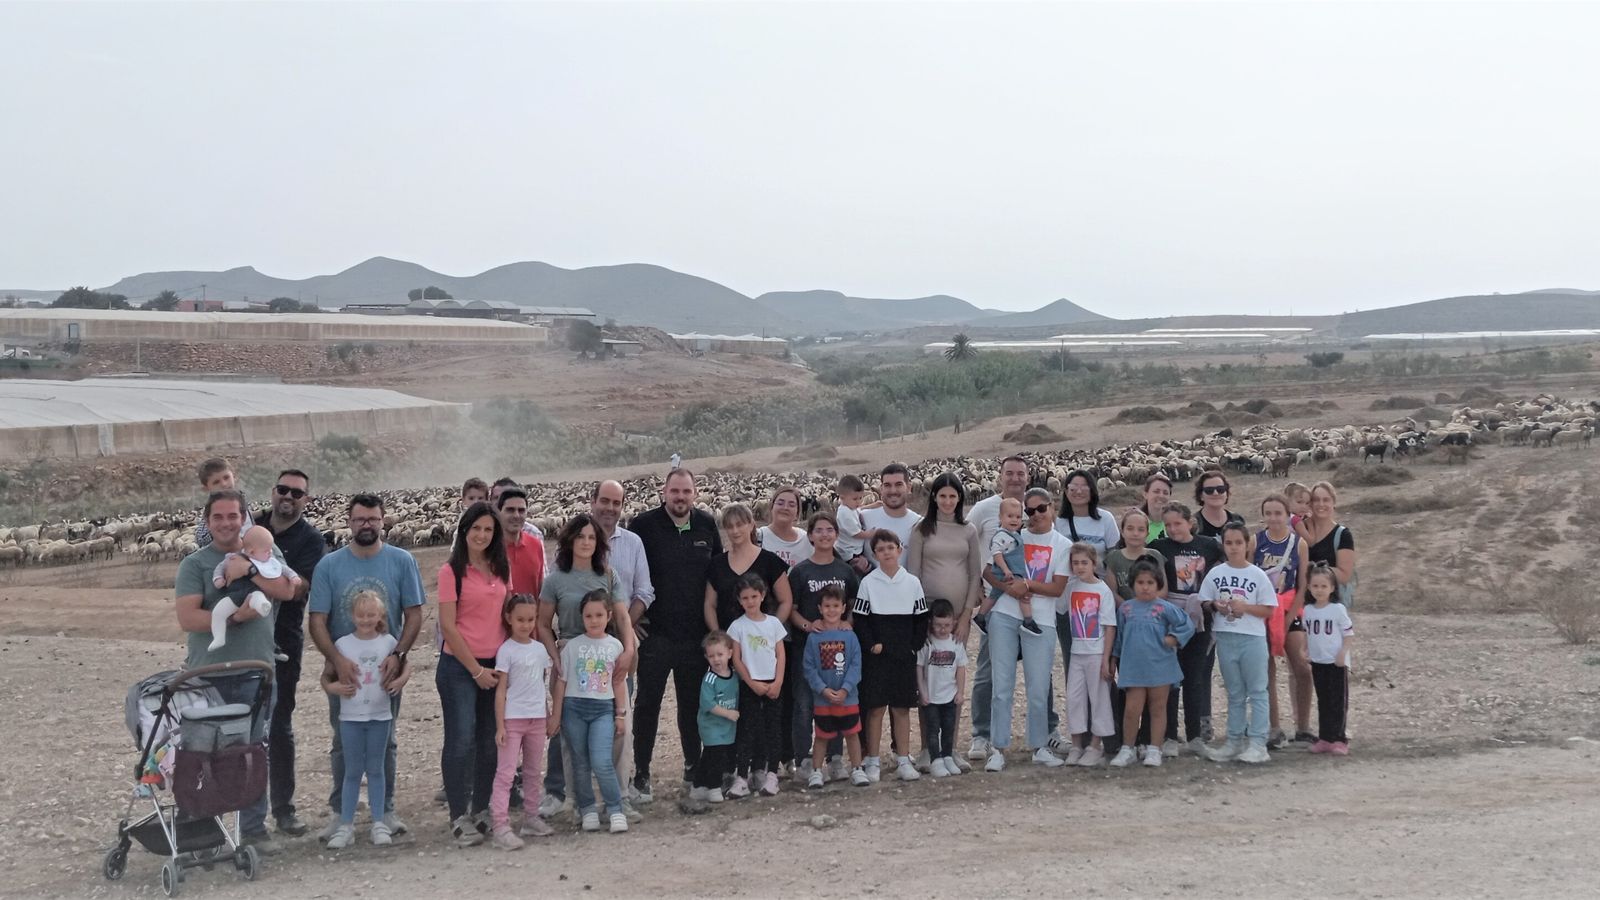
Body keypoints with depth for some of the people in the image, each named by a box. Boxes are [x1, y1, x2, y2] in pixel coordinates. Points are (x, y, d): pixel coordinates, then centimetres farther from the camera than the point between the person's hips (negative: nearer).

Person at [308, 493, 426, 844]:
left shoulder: (402, 562, -4)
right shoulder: (329, 565, -4)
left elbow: (414, 614, -3)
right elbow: (317, 621, -7)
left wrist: (398, 655, -16)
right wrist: (338, 662, -20)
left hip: (387, 668, 0)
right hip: (343, 669, 0)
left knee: (384, 742, 11)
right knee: (343, 743, 9)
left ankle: (385, 810, 21)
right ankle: (340, 812, 19)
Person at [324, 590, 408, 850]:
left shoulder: (388, 642, 0)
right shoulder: (343, 644, -1)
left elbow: (405, 667, 9)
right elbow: (327, 677, 2)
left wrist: (400, 680, -12)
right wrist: (333, 687, -18)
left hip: (380, 715, 0)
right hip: (350, 717, 0)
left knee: (375, 769, 8)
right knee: (353, 771, 5)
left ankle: (379, 823, 13)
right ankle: (345, 825, 10)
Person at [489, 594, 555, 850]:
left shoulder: (540, 649, 8)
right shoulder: (506, 650, -8)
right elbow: (501, 690, -10)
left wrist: (548, 713, 13)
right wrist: (500, 726, -13)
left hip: (537, 717, 6)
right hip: (512, 718, -6)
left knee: (533, 771, 14)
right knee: (506, 772, -8)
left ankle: (531, 818, 24)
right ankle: (499, 826, -12)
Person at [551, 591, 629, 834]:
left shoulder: (615, 646, 4)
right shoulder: (572, 646, 0)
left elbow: (618, 682, 10)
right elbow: (561, 682, 1)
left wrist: (621, 714, 9)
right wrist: (556, 716, 0)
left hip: (603, 709, 0)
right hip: (574, 707, 1)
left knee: (601, 762, -13)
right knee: (580, 764, 6)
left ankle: (615, 809, -1)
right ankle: (587, 809, 19)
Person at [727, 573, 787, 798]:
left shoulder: (773, 623, 3)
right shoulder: (737, 626, -1)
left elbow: (780, 655, 3)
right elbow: (736, 659, -3)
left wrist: (777, 682, -8)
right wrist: (753, 684, -10)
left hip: (773, 684, 2)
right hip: (749, 685, -2)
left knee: (774, 729, 2)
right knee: (748, 730, -3)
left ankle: (771, 774, 8)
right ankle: (741, 777, -2)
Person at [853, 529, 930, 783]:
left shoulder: (912, 582, 5)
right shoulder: (868, 582, 0)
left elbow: (921, 619, 8)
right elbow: (860, 620, -1)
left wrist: (914, 646, -2)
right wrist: (872, 645, -12)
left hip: (904, 656, 2)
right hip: (876, 656, -2)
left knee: (902, 707, 6)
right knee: (875, 707, 0)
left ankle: (904, 761, 12)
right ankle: (873, 761, 8)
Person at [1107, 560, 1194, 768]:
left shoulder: (1165, 608, -3)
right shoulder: (1125, 608, 5)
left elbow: (1187, 626, 0)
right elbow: (1118, 636, 14)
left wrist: (1170, 641, -7)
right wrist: (1113, 660, 16)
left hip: (1159, 667, -1)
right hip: (1133, 667, 1)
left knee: (1157, 709, 9)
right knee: (1132, 709, -2)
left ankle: (1154, 750, 18)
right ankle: (1127, 750, 11)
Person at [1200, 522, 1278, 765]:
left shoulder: (1257, 575, -2)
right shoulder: (1215, 574, 4)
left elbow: (1269, 609, -3)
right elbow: (1204, 602, 8)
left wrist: (1245, 607, -16)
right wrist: (1216, 606, -12)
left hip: (1252, 638, -3)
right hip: (1225, 638, 3)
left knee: (1257, 691, 0)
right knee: (1234, 693, 12)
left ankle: (1257, 743, 2)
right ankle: (1235, 741, 18)